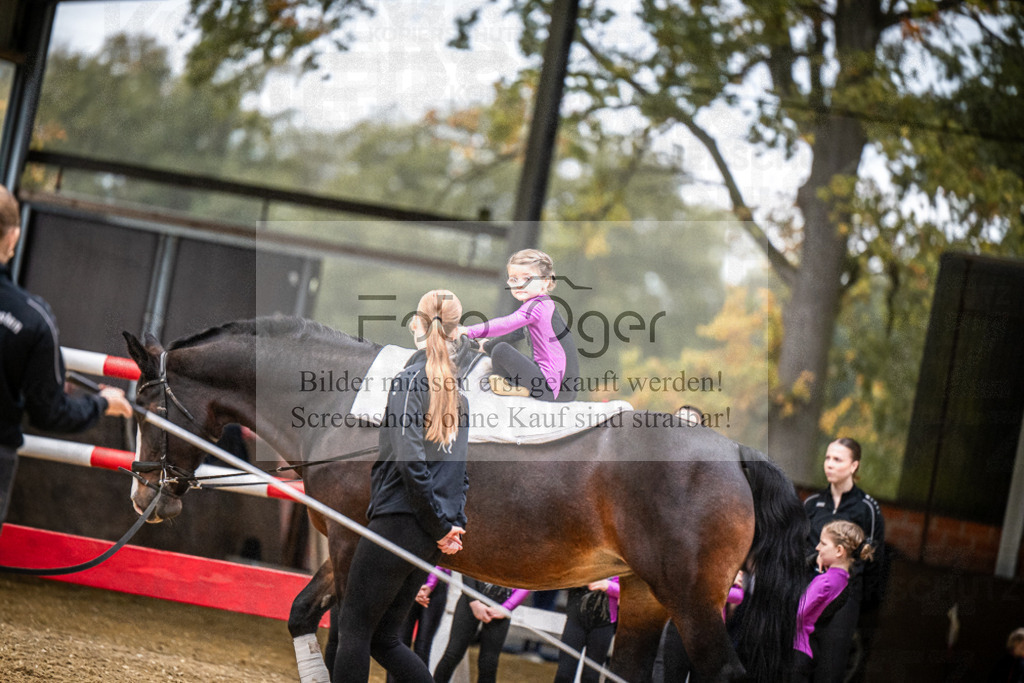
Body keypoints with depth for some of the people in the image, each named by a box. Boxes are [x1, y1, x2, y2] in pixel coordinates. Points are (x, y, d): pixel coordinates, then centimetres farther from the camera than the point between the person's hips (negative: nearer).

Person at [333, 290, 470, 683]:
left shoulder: (411, 379, -9)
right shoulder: (457, 388, 15)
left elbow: (409, 460, -18)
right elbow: (462, 467, 16)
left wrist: (441, 526, -11)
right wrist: (454, 525, 10)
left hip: (399, 522, -7)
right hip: (431, 537, 7)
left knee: (354, 629, 1)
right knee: (384, 638, 13)